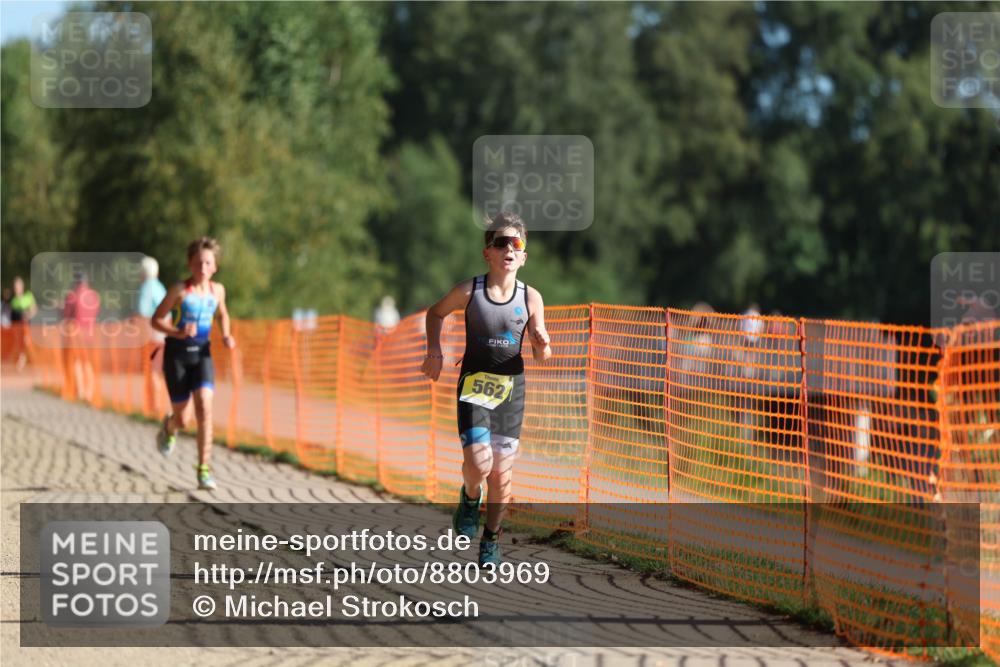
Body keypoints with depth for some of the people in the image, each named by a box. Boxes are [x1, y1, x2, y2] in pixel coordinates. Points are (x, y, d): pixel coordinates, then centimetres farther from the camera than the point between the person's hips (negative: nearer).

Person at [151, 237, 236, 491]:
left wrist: (226, 336, 4)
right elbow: (156, 320, -6)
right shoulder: (179, 291, -11)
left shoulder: (217, 290, 2)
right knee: (181, 418, 4)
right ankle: (170, 427, 45)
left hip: (202, 354, 2)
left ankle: (204, 469, -15)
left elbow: (222, 314, 22)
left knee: (205, 407, -18)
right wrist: (178, 332, -23)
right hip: (177, 354, -2)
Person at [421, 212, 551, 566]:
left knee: (501, 476, 7)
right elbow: (435, 313, 12)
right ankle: (470, 498, 14)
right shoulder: (469, 291, -8)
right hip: (474, 385, -2)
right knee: (478, 464, -20)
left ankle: (491, 538, 27)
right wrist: (434, 350, -1)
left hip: (511, 388, 2)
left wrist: (543, 346, -20)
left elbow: (541, 357, 3)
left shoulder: (531, 298, -4)